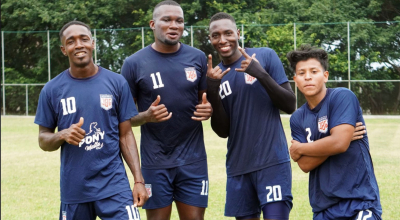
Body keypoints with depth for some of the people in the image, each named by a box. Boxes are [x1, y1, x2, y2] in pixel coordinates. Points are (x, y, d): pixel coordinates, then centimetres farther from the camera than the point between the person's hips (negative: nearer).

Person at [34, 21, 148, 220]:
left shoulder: (117, 83, 1)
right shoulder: (52, 90, 1)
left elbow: (126, 135, 4)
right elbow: (43, 140, 6)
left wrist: (138, 180, -4)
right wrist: (62, 135, -15)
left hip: (114, 185, -1)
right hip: (73, 189, 1)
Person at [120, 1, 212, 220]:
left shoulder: (197, 58, 4)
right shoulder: (134, 63, -4)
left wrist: (208, 109, -8)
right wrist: (146, 117, -21)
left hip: (193, 159, 2)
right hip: (155, 162, -2)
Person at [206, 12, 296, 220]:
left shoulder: (265, 56, -2)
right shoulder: (215, 75, 9)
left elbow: (290, 106, -4)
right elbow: (222, 131, 3)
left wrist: (261, 74, -17)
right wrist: (212, 90, -10)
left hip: (272, 162, -4)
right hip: (238, 167, 4)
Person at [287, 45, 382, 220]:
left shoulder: (342, 97, -8)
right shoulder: (297, 119, 7)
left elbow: (339, 143, -20)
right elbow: (305, 165, -2)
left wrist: (298, 149, -6)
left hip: (359, 201, -5)